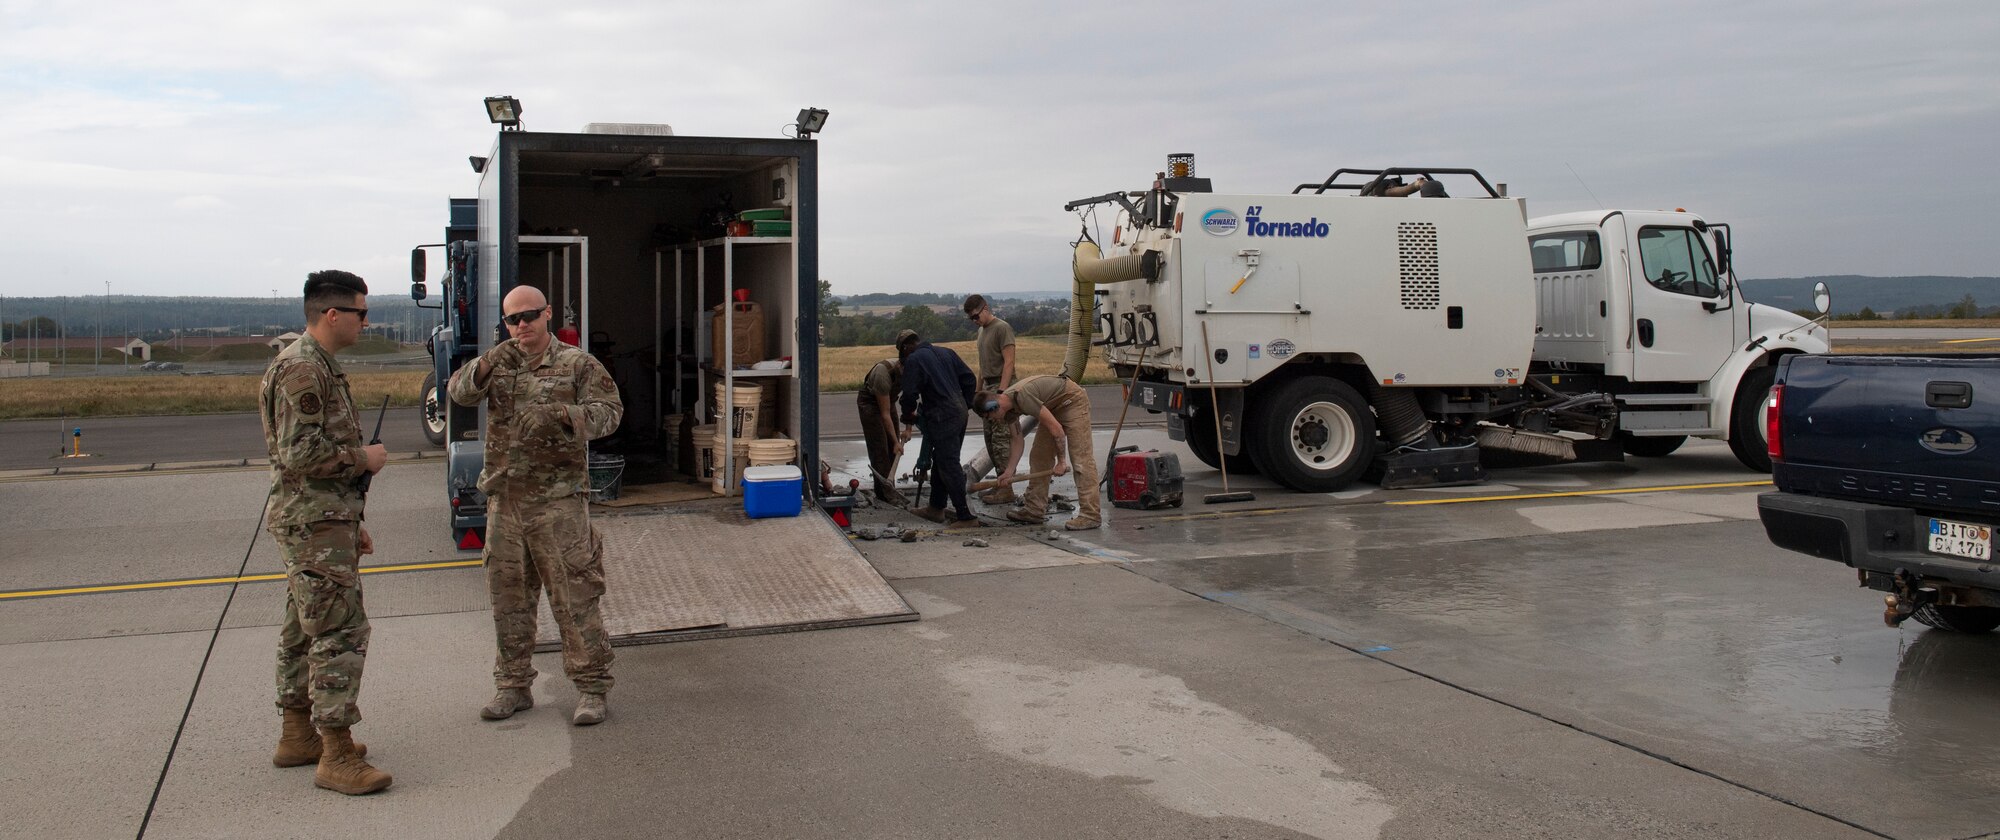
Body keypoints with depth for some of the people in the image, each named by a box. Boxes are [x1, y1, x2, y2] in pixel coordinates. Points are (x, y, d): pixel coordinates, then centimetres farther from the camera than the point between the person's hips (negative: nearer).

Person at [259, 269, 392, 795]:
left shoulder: (318, 367, 18)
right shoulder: (301, 369, -16)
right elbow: (299, 453, -25)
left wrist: (351, 523, 22)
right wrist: (363, 458, -11)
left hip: (320, 520, 11)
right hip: (314, 521, -11)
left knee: (306, 628, 16)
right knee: (341, 630, -10)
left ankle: (298, 735, 27)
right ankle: (337, 756, -8)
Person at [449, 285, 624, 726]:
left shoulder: (577, 364, 1)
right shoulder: (499, 364, 12)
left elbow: (609, 410, -7)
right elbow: (460, 391, -3)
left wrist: (565, 416, -26)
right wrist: (484, 368, -24)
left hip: (559, 500, -4)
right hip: (505, 500, 5)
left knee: (575, 598, -3)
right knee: (508, 599, 11)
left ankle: (591, 688, 6)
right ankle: (514, 686, 24)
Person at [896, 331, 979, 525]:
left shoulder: (913, 360, -6)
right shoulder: (946, 352, 16)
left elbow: (910, 393, -10)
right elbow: (968, 377, 14)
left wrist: (908, 414, 9)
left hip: (942, 418, -8)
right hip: (960, 412, 8)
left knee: (948, 465, -6)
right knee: (941, 461, 19)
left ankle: (966, 515, -9)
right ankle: (936, 507, 27)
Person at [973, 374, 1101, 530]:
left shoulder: (1022, 397, -32)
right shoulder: (1009, 406, -4)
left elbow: (1056, 428, -29)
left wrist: (1061, 461, -21)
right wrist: (1009, 471, -5)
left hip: (1073, 400, -10)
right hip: (1054, 407, 10)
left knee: (1080, 458, -15)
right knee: (1038, 456, 8)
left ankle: (1091, 515, -17)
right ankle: (1034, 510, 12)